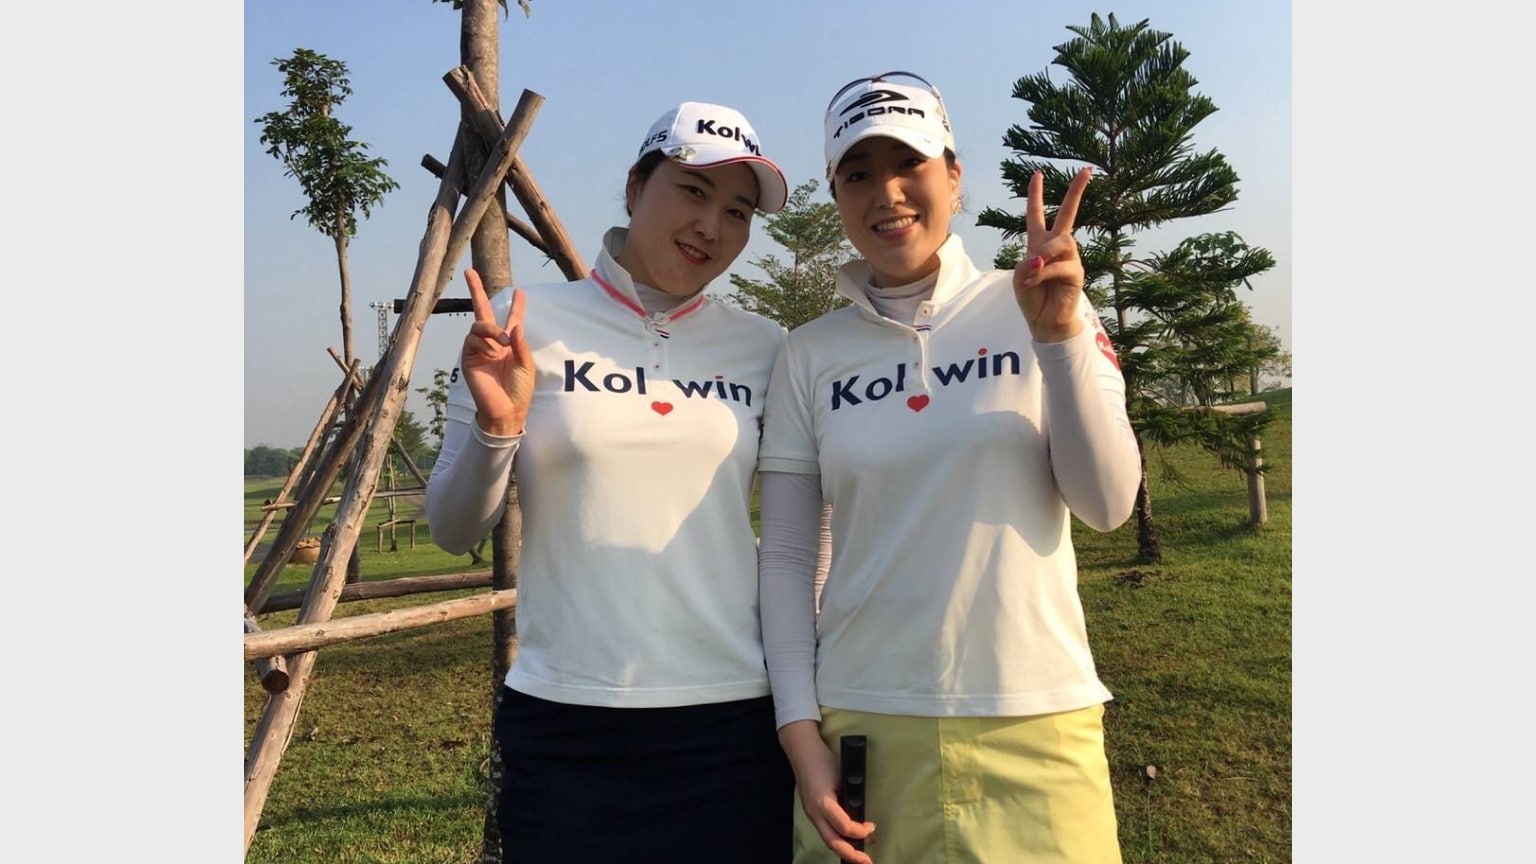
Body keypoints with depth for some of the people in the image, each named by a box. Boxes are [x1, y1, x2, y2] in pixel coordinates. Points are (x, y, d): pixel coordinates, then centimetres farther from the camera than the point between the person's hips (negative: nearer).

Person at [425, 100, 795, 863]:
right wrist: (497, 428, -16)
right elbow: (453, 531, 0)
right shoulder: (524, 324, -2)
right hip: (565, 731, -1)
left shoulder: (765, 350, 2)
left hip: (739, 723, 2)